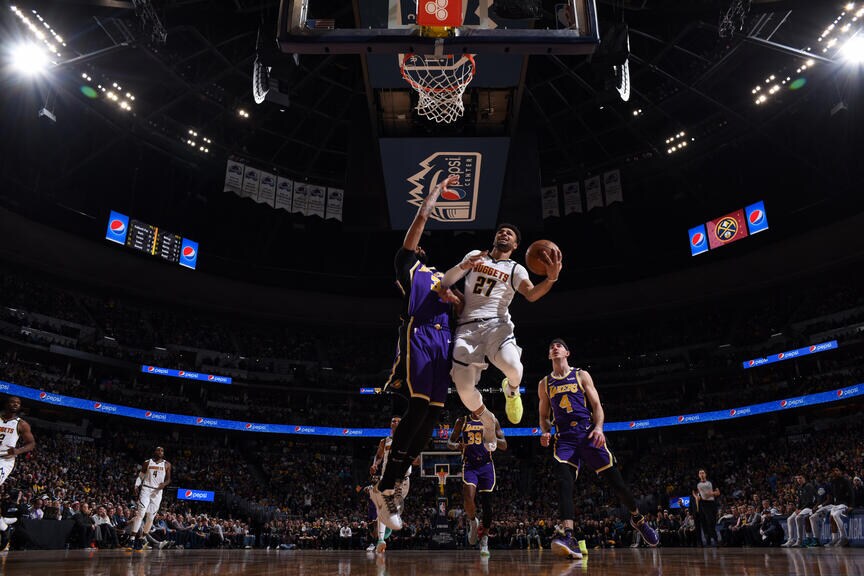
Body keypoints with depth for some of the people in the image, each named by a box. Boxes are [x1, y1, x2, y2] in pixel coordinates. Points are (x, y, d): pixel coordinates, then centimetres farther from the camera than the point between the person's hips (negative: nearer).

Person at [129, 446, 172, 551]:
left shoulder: (167, 464, 6)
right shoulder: (147, 463, 5)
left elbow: (168, 479, 7)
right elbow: (140, 476, 10)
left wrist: (164, 484, -14)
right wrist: (136, 486, -4)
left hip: (157, 492, 2)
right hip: (146, 489, -2)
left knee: (151, 517, 3)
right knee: (140, 513, -14)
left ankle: (141, 539, 14)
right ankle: (133, 538, -14)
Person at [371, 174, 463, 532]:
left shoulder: (440, 275, 34)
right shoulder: (407, 264, 15)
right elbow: (422, 216, 9)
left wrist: (451, 296, 7)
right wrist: (438, 188, 22)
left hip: (443, 338, 7)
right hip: (418, 334, -7)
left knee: (432, 413, -2)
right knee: (420, 406, -20)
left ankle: (391, 485, 3)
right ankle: (384, 487, -14)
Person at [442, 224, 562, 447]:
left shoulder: (516, 269, 12)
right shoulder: (474, 256, 19)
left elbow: (532, 294, -8)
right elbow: (446, 281, 12)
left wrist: (551, 278, -28)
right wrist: (463, 267, -10)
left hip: (496, 324, -1)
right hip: (467, 327, 2)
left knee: (513, 367, -31)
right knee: (464, 389, -8)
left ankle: (511, 389, 9)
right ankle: (487, 420, 24)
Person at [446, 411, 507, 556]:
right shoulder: (462, 421, 6)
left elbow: (504, 446, 3)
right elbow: (450, 442, 11)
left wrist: (493, 437, -17)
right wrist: (457, 445, -13)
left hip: (486, 465, 1)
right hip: (469, 465, -1)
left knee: (487, 503, -1)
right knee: (468, 498, -22)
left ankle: (484, 540, 13)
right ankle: (473, 521, 9)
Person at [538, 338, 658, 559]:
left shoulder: (582, 375, 9)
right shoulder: (544, 384, 14)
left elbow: (597, 406, 3)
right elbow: (544, 416, 19)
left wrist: (598, 427, -15)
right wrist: (545, 432, -3)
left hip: (588, 432, -1)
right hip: (564, 438, 1)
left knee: (614, 479, 2)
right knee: (563, 482, -21)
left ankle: (638, 519, 28)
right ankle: (570, 538, -29)